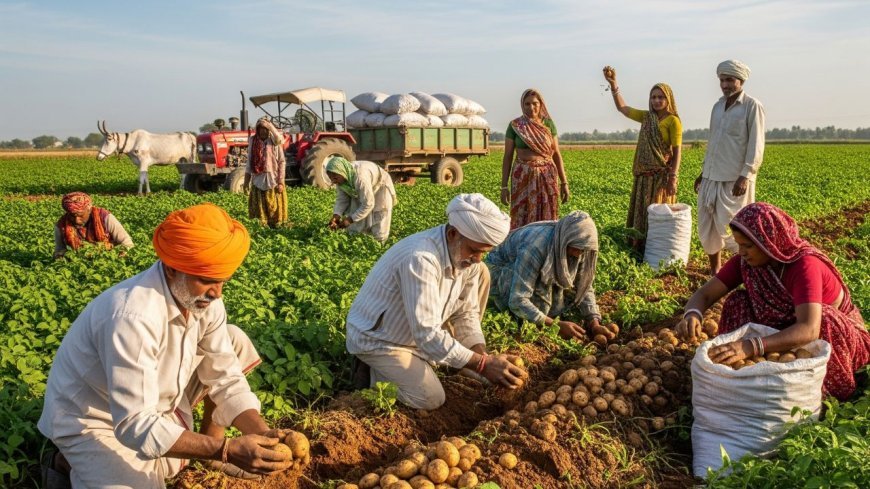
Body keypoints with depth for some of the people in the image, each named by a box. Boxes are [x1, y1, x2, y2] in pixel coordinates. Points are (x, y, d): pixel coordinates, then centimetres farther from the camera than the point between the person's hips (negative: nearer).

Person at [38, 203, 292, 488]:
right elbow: (136, 425, -35)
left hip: (151, 404, 7)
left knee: (235, 343, -5)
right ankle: (71, 462, 2)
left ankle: (210, 435, 9)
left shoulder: (201, 297, -14)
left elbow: (227, 379, -10)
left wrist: (263, 433, -26)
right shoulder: (133, 315, -36)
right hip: (93, 421, -6)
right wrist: (227, 450, -39)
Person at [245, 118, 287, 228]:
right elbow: (249, 161, 10)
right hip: (258, 182, 2)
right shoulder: (253, 141, 6)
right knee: (259, 210, 4)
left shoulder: (275, 142, -2)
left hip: (273, 181, -2)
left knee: (274, 209, 1)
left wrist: (280, 182, -10)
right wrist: (246, 180, 7)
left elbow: (282, 162, -3)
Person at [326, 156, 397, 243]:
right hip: (360, 192, 6)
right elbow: (341, 199, -11)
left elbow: (368, 204, -36)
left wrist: (350, 219, -35)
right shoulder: (341, 176, -21)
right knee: (355, 229, 1)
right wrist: (336, 215, -27)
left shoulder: (360, 177, -41)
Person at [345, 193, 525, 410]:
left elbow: (466, 312, -3)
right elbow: (427, 335, -36)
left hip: (420, 332, 8)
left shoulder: (467, 257, -10)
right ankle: (380, 366, 6)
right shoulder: (420, 258, -36)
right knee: (431, 399, -20)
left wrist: (481, 355, -18)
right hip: (377, 339, -7)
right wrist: (482, 364, -34)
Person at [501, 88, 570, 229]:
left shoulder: (548, 124, 5)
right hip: (523, 177, -1)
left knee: (546, 218, 3)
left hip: (546, 176, 2)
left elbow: (556, 154, 7)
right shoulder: (515, 126, 0)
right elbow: (507, 156, 1)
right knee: (523, 218, 0)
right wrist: (504, 186, -4)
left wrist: (564, 183, 3)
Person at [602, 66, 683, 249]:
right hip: (644, 176, 6)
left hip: (661, 176, -6)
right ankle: (640, 248, 18)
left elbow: (677, 152, -9)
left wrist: (673, 178, -17)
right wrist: (613, 84, 4)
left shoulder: (673, 121, -6)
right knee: (641, 215, 9)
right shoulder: (646, 117, 11)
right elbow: (622, 107, 15)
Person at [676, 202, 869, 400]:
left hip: (836, 332, -4)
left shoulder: (805, 265, -33)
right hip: (784, 331, 4)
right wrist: (692, 314, -42)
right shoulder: (746, 261, -16)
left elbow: (809, 329, -47)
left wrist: (750, 346, -61)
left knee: (824, 317, -36)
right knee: (737, 302, -17)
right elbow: (704, 294, -16)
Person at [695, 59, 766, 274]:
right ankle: (714, 271, 23)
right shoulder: (718, 106, 14)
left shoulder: (752, 106, -6)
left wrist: (745, 176, -20)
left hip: (735, 179, -7)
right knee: (707, 227, 9)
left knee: (729, 229, -9)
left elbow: (756, 146, -11)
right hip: (712, 177, 7)